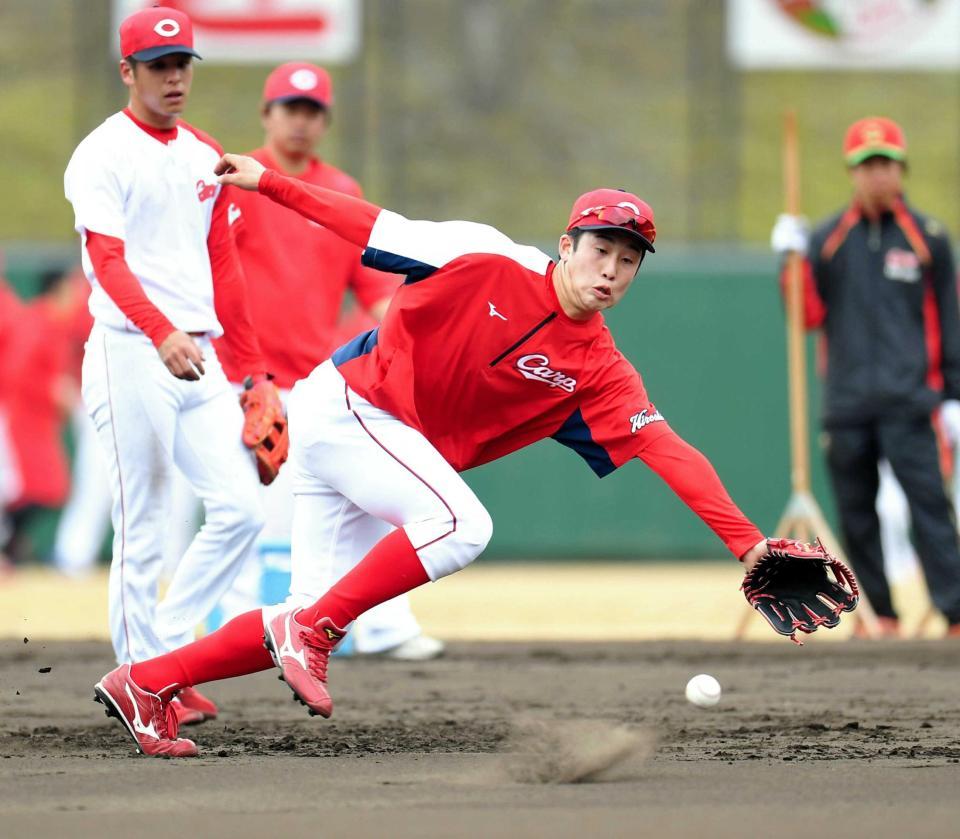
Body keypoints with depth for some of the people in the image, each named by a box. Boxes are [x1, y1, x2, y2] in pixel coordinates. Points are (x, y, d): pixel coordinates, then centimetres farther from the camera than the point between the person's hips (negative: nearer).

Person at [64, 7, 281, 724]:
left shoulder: (205, 156, 17)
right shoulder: (103, 155, -6)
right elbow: (108, 262, -19)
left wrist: (256, 370, 16)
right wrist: (162, 333, -36)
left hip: (199, 356, 7)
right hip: (131, 355, -7)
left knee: (242, 510, -2)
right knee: (142, 531, -4)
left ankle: (163, 653, 11)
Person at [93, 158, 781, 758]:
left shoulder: (601, 375, -3)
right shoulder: (494, 264, -13)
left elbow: (668, 450, -12)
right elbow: (376, 228, -6)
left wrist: (745, 541, -23)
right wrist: (268, 182, -7)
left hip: (388, 442, 6)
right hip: (343, 403, -6)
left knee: (310, 623, 0)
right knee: (461, 523, -27)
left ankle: (146, 683, 11)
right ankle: (311, 631, -16)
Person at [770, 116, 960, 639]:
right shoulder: (827, 238, 11)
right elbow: (808, 317, 8)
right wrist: (794, 262, -7)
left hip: (907, 403, -3)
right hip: (846, 404, 3)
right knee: (856, 514, 3)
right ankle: (882, 617, 12)